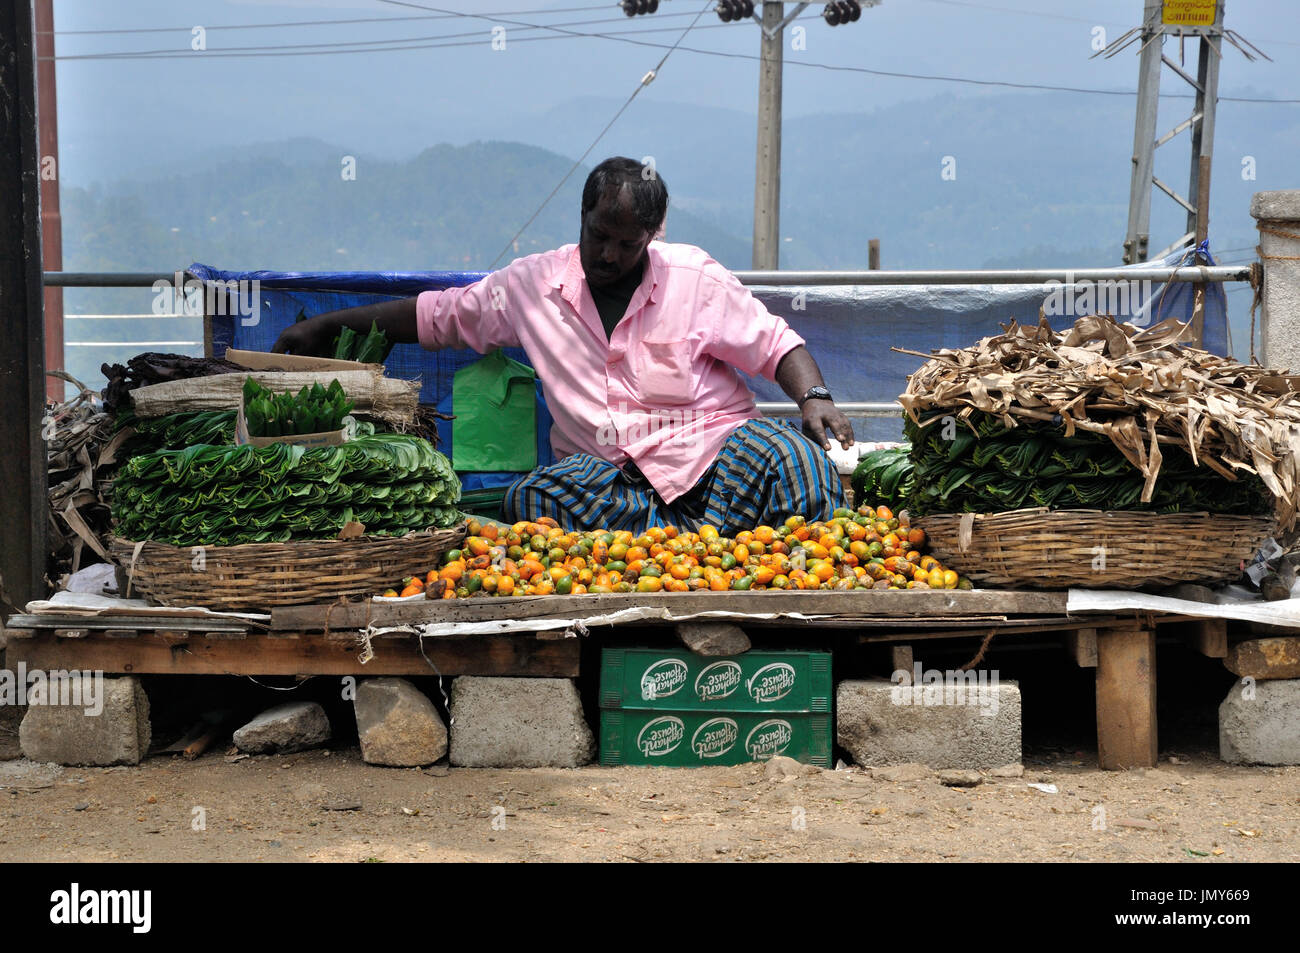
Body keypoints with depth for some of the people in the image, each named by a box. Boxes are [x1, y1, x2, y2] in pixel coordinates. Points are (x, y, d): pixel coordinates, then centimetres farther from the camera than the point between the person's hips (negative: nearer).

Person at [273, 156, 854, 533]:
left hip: (712, 445, -1)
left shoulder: (694, 277, 3)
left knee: (788, 456, -33)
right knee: (532, 500, -33)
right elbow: (436, 314, 18)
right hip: (605, 470, 2)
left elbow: (775, 344, 5)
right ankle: (698, 536, -33)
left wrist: (814, 397, -15)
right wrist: (327, 325, 18)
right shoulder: (531, 285, 8)